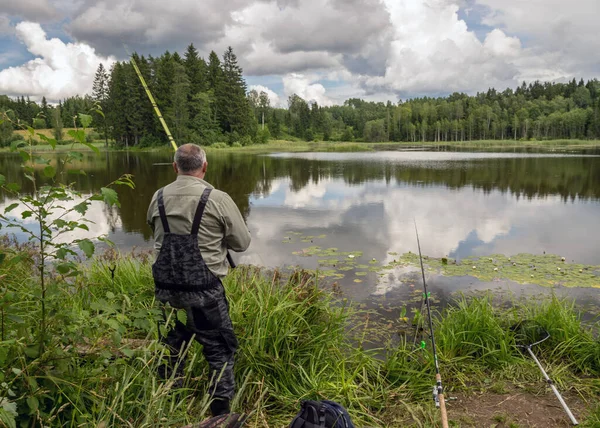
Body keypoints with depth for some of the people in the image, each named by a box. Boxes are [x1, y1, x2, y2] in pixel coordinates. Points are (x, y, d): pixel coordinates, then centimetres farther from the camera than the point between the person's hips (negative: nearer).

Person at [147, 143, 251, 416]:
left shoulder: (158, 198, 2)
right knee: (219, 349, 10)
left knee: (171, 346, 21)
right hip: (203, 291, -4)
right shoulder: (218, 199, -12)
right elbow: (242, 242, -2)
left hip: (165, 289, 5)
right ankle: (221, 410, 17)